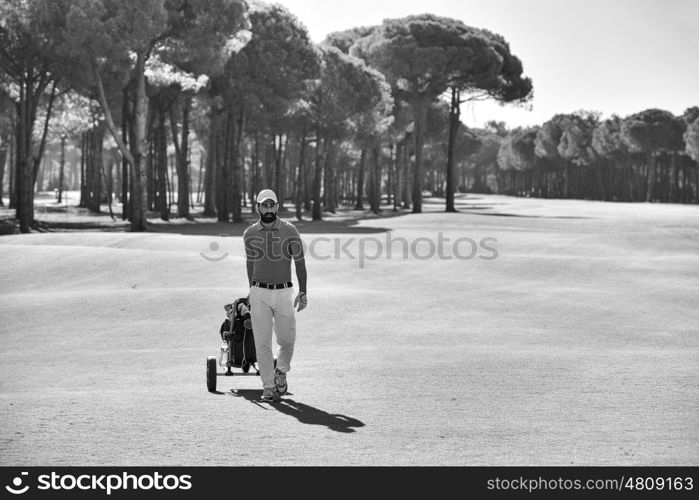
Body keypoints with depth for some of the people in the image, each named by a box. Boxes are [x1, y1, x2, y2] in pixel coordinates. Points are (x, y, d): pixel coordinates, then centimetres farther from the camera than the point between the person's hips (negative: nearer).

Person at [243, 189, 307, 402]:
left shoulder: (289, 230, -4)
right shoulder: (250, 233, 3)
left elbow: (300, 262, 0)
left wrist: (303, 292, -6)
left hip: (284, 292, -1)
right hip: (259, 293, 1)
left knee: (286, 339, 3)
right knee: (262, 342, -3)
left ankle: (281, 373, 31)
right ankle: (268, 387, 1)